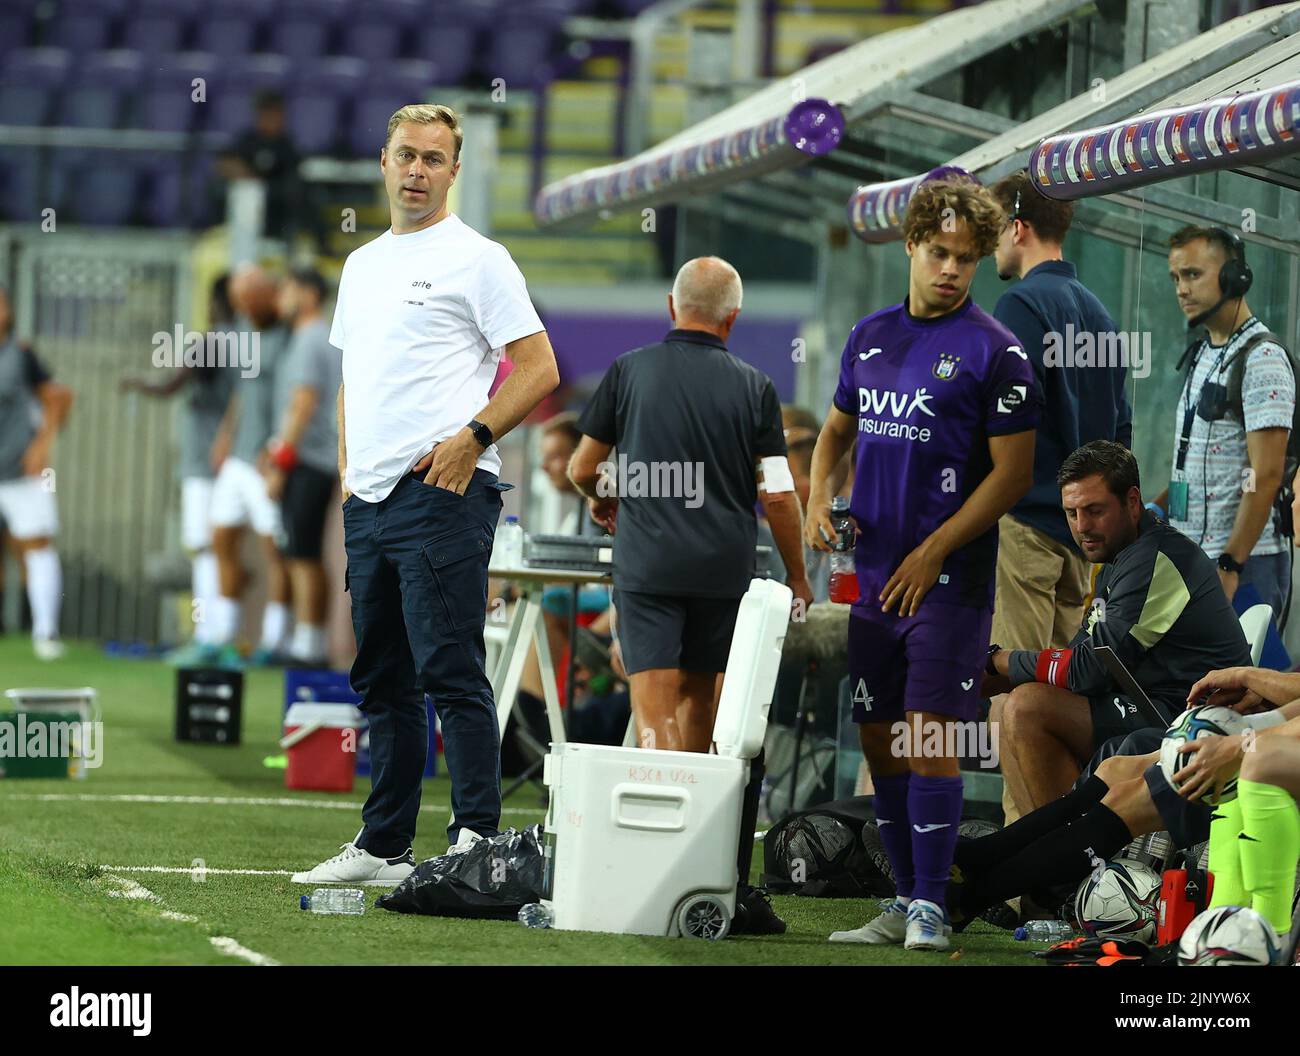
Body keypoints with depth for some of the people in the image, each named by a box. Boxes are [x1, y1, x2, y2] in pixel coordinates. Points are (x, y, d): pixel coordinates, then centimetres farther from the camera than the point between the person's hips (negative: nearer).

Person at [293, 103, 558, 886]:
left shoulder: (476, 259, -3)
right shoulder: (363, 265, 20)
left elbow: (539, 369, -7)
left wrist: (471, 438, -16)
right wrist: (348, 463, 15)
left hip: (442, 495, -8)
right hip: (370, 499, 8)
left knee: (450, 672, -13)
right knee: (383, 680, 12)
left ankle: (476, 839, -14)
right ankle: (384, 846, 18)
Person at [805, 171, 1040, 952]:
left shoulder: (995, 351, -7)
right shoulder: (870, 337, 12)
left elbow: (1012, 473, -9)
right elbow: (838, 428, 25)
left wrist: (932, 552, -12)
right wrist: (819, 501, 6)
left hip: (948, 578, -6)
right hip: (873, 574, 6)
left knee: (930, 735, -11)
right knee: (879, 737, 8)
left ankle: (931, 908, -8)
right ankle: (906, 900, 17)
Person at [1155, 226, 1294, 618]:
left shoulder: (1262, 359, -11)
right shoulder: (1201, 357, 19)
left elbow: (1266, 475, -18)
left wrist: (1230, 567, -21)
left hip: (1243, 564, -9)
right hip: (1190, 558, 9)